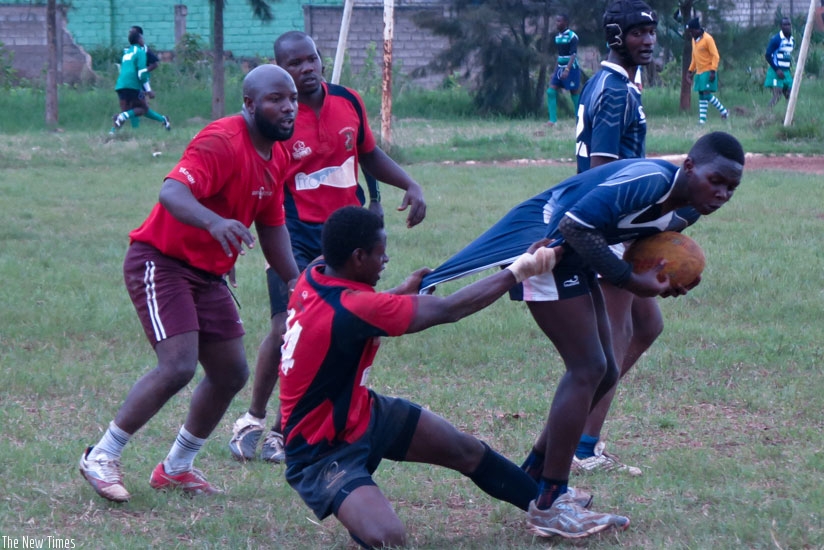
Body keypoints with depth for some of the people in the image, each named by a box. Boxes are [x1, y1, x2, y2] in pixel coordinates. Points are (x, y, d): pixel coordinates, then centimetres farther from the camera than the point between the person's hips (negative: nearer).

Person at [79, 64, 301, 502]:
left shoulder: (277, 157, 7)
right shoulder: (222, 142, -22)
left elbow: (271, 225, 19)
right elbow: (172, 191, -38)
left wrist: (295, 281, 10)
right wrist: (214, 223, -56)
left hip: (207, 274, 9)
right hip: (161, 263, -9)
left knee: (231, 373, 8)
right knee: (178, 366, -21)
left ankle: (175, 468, 23)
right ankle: (101, 457, -7)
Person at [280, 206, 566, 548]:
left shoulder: (315, 277, -8)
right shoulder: (348, 309, -35)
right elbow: (449, 310, -29)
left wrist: (404, 291, 15)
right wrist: (518, 270, -19)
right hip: (324, 455, -10)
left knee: (466, 450, 18)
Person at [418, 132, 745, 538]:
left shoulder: (685, 207, 3)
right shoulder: (650, 180, -28)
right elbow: (576, 226, -31)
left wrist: (669, 279, -5)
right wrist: (633, 282, -24)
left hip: (573, 261, 11)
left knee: (602, 373, 11)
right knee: (588, 369, -14)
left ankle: (532, 478, 23)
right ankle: (548, 507, -11)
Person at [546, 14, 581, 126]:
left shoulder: (572, 36, -13)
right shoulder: (558, 37, 10)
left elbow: (573, 55, -19)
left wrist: (567, 70, -29)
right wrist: (555, 71, 20)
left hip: (571, 68, -7)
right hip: (560, 67, 7)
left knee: (575, 94, 0)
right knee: (551, 91, -5)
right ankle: (553, 120, -5)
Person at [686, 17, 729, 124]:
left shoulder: (707, 39, -13)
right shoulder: (694, 39, 12)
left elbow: (715, 56, -15)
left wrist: (713, 71, -22)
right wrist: (691, 69, 19)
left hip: (708, 71, -8)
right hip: (699, 72, 8)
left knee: (707, 94, -13)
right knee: (701, 96, 6)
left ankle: (724, 111, 2)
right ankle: (702, 118, 7)